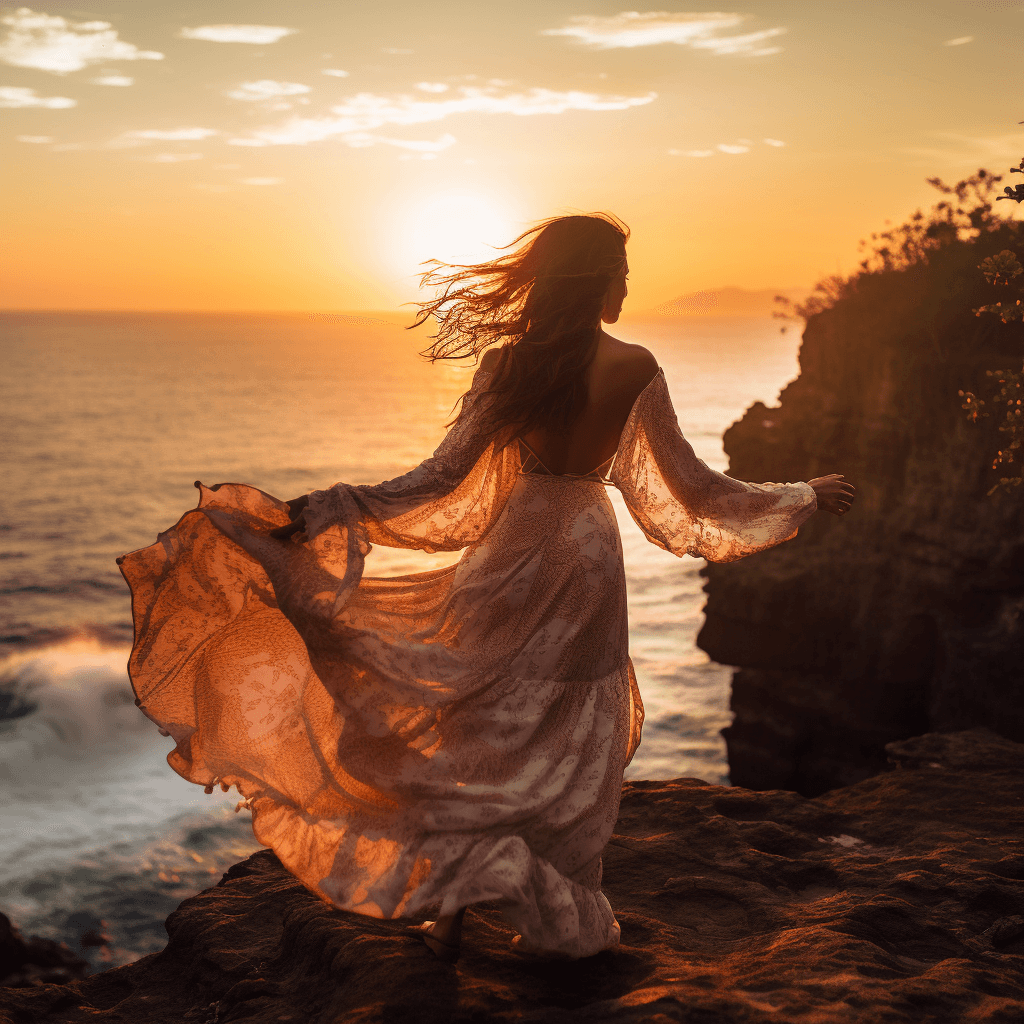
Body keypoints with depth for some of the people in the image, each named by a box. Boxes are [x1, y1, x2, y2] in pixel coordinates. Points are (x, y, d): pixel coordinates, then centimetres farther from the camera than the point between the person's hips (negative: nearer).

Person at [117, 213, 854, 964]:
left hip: (512, 557, 1)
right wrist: (807, 497, 8)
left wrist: (333, 509, -1)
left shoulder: (509, 365, -7)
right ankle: (562, 923, 24)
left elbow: (447, 481, -9)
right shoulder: (633, 370, -10)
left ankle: (454, 917, 14)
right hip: (588, 564, -1)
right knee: (569, 746, 12)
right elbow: (685, 489, -4)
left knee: (482, 738, 14)